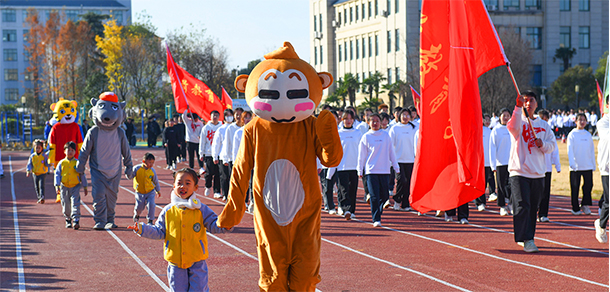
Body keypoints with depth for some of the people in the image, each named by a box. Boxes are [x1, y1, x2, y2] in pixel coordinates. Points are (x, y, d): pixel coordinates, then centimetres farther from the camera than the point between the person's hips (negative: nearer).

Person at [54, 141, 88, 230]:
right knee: (66, 205, 8)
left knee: (75, 204, -13)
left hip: (75, 187, -2)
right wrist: (57, 186, -6)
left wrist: (85, 187, 7)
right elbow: (57, 174, 4)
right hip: (64, 187, 2)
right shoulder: (62, 163, 3)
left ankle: (76, 221, -18)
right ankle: (68, 220, 27)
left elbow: (82, 175, 7)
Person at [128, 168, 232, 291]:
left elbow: (214, 225, -1)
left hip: (197, 262, -2)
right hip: (175, 263, 2)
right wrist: (142, 229, -4)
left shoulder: (201, 209, -1)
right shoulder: (168, 211, 4)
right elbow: (159, 232, 9)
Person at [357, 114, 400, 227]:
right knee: (374, 196, -9)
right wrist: (360, 170, 2)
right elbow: (361, 155, 5)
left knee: (384, 195, 6)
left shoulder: (386, 136, 9)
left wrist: (396, 167, 13)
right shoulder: (366, 137, 2)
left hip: (385, 170, 3)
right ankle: (376, 220, -8)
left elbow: (391, 152, 14)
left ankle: (378, 212, 29)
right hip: (371, 170, -3)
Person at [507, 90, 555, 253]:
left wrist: (543, 144, -8)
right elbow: (513, 127, -24)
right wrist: (518, 107, -35)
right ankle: (526, 240, -15)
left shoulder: (544, 125, 15)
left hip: (538, 173, 5)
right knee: (522, 206, -14)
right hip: (519, 171, -5)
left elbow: (552, 145, 14)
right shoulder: (519, 121, 1)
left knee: (533, 208, 9)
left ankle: (525, 237, 20)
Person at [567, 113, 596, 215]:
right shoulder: (572, 134, -1)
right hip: (576, 167, -3)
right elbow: (570, 150, -7)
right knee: (575, 187, 1)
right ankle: (575, 209, 10)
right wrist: (572, 164, -17)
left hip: (588, 166, 3)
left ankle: (585, 205, 14)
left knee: (589, 185, -1)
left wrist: (593, 164, 9)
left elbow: (592, 150, 14)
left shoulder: (588, 135, 10)